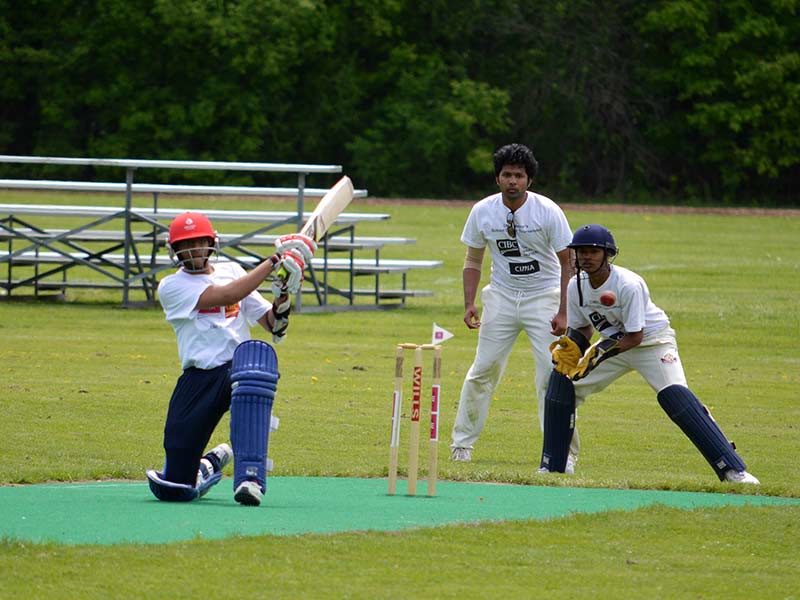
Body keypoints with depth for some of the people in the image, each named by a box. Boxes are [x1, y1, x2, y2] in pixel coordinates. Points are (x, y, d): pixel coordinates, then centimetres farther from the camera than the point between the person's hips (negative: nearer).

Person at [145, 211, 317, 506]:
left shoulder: (232, 271, 16)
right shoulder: (172, 286, 2)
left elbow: (273, 325, 13)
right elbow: (227, 296, -14)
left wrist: (283, 296, -8)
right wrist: (273, 262, -13)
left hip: (241, 368, 1)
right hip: (199, 379, -1)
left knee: (255, 353, -40)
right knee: (173, 488, -8)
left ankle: (250, 476, -40)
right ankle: (212, 463, 33)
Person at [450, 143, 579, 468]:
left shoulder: (549, 212, -14)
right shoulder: (482, 212, -5)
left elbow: (567, 263, -8)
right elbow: (473, 260, 8)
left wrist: (563, 312, -14)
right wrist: (469, 303, -3)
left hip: (544, 295, -3)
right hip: (502, 296, 3)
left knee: (553, 374, -11)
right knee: (483, 369, 2)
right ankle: (462, 442, 15)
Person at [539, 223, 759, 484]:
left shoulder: (628, 285, -28)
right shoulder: (576, 286, -10)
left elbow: (635, 336, -27)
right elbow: (581, 328, 4)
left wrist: (602, 353, -39)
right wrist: (569, 346, -18)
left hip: (653, 341, -7)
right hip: (614, 343, 7)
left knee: (675, 395, -27)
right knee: (561, 380, -5)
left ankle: (732, 469, -29)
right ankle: (551, 466, 8)